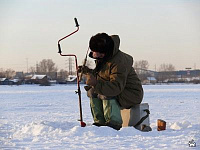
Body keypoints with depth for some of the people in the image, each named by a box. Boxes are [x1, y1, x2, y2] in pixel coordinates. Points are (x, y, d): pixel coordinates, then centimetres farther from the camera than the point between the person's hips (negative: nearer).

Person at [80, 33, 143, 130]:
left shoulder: (119, 62, -27)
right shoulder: (102, 59, 4)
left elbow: (117, 87, -37)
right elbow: (100, 77, 19)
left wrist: (96, 84, -47)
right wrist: (89, 72, 1)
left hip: (131, 96, -10)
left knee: (106, 94, -32)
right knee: (92, 91, -1)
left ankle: (114, 124, -26)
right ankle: (100, 122, -3)